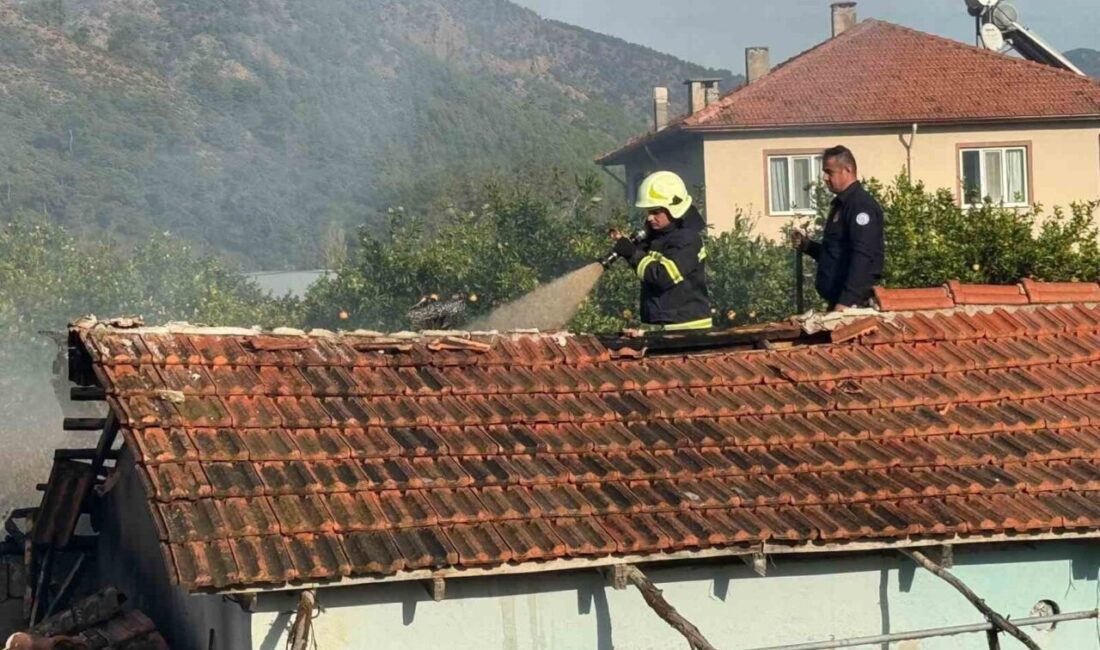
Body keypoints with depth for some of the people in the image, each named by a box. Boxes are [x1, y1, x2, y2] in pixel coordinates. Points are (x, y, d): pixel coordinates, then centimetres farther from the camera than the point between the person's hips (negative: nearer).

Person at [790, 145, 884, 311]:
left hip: (853, 303, -10)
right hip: (837, 299, 10)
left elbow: (863, 257, -24)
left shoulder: (861, 205, -13)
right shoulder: (841, 204, 18)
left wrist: (847, 301, -30)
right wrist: (807, 246, 11)